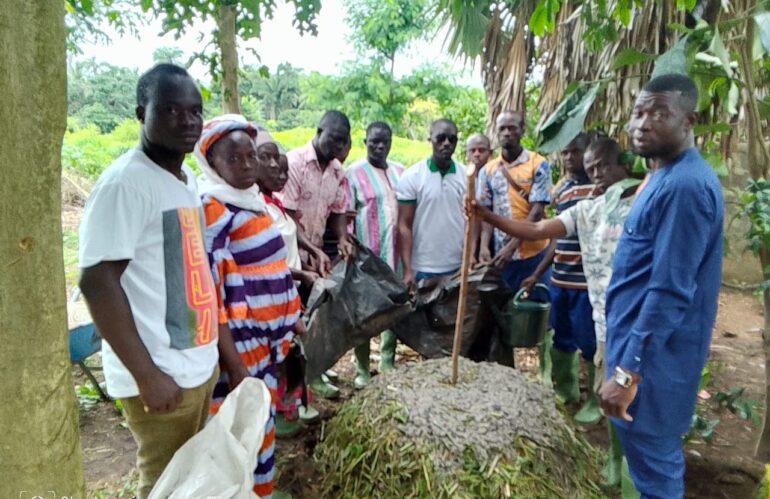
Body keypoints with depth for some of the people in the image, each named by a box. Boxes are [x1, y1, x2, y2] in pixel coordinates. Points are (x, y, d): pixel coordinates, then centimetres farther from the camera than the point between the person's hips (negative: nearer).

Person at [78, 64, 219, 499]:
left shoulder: (188, 180, 8)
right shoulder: (126, 181, -18)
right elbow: (97, 282, -22)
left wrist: (213, 349, 15)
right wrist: (147, 374, -22)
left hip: (200, 365, 8)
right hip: (162, 374, -8)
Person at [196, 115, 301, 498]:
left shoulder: (251, 201, 10)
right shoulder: (211, 211, -17)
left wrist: (292, 321, 21)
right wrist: (235, 367, -24)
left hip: (262, 343, 9)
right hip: (238, 351, -9)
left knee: (261, 432, 21)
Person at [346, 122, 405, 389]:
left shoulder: (400, 172, 11)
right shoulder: (354, 173, -4)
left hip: (395, 253, 5)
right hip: (366, 254, -5)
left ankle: (388, 365, 27)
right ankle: (362, 370, 18)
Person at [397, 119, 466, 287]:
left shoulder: (467, 176, 4)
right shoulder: (411, 176, -5)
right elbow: (404, 226, -5)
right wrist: (407, 270, -11)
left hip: (458, 267, 3)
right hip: (423, 269, -3)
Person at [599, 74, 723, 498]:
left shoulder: (684, 186, -22)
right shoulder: (667, 177, 11)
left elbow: (669, 292, -26)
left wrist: (627, 371, -24)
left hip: (655, 352, -10)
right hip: (646, 341, 10)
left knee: (652, 460, 6)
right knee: (654, 453, 24)